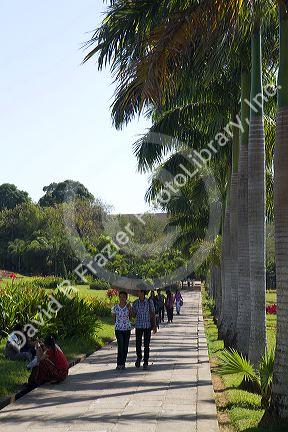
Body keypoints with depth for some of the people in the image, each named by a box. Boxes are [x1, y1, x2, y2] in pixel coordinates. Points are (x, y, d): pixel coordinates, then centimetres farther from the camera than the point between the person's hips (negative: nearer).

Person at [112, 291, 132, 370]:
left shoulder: (128, 307, 0)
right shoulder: (115, 308, 0)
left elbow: (130, 317, 6)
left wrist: (130, 309, -2)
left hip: (127, 329, 2)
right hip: (118, 329, -2)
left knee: (125, 347, 6)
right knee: (120, 346, -11)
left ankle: (123, 363, 16)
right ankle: (119, 364, -7)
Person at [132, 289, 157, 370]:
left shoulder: (149, 302, -5)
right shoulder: (135, 303, 0)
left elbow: (153, 314, 0)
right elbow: (133, 314, 8)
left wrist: (154, 326, -2)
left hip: (147, 326, -1)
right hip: (138, 326, 2)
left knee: (146, 345, -1)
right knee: (138, 345, 0)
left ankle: (145, 363, 8)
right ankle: (139, 357, 31)